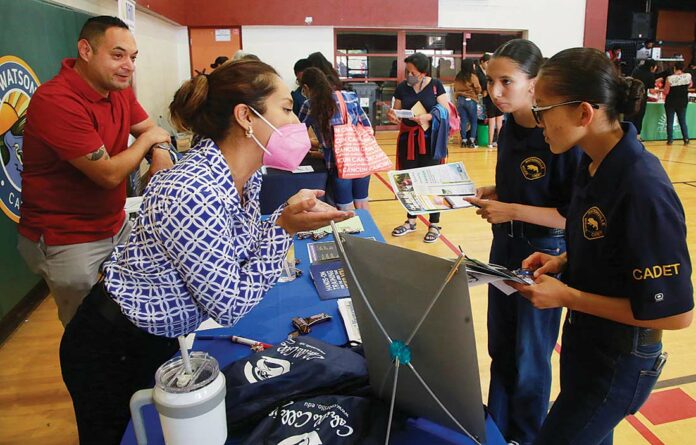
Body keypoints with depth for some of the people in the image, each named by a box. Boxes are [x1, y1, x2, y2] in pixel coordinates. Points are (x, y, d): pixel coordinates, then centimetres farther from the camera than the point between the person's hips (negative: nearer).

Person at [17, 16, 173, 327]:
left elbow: (151, 130, 10)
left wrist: (160, 155, -15)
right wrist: (146, 140, -9)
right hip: (66, 240, -8)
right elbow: (109, 174, -26)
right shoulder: (56, 101, -26)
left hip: (116, 226, 8)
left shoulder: (118, 89, 1)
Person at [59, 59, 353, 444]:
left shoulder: (245, 174, -9)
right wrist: (285, 227, -28)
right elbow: (230, 305, -28)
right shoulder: (191, 193, -35)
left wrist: (294, 213, -11)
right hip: (112, 351, -7)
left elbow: (242, 250, 1)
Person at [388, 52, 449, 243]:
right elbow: (398, 115, 7)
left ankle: (434, 225, 11)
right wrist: (392, 116, -16)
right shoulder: (401, 87, 5)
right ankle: (411, 221, 26)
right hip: (408, 139, 4)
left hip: (431, 139, -4)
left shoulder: (435, 85, -5)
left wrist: (428, 117, -23)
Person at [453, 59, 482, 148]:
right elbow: (478, 90, -8)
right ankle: (472, 140, 0)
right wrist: (478, 91, 11)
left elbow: (455, 89, 10)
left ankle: (464, 141, 6)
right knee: (474, 121, 6)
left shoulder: (458, 77, 4)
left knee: (463, 121, 7)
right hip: (471, 100, -4)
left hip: (460, 100, 4)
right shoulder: (473, 76, -11)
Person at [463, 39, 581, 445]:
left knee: (530, 357, 11)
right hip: (505, 247, 8)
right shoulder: (509, 129, 1)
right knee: (500, 347, 21)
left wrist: (512, 210, -24)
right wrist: (491, 194, -3)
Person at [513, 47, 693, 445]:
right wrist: (562, 261, -4)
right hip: (584, 340, 8)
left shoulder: (644, 190, -30)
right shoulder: (595, 163, -4)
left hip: (619, 363, -8)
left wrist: (566, 296, -23)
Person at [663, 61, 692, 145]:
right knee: (683, 121, 14)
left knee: (670, 122, 5)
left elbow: (666, 92, -14)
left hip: (671, 102, -3)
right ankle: (686, 139, 12)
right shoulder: (688, 76, -5)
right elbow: (690, 85, 15)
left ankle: (670, 140, 4)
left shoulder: (669, 78, -18)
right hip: (683, 102, 4)